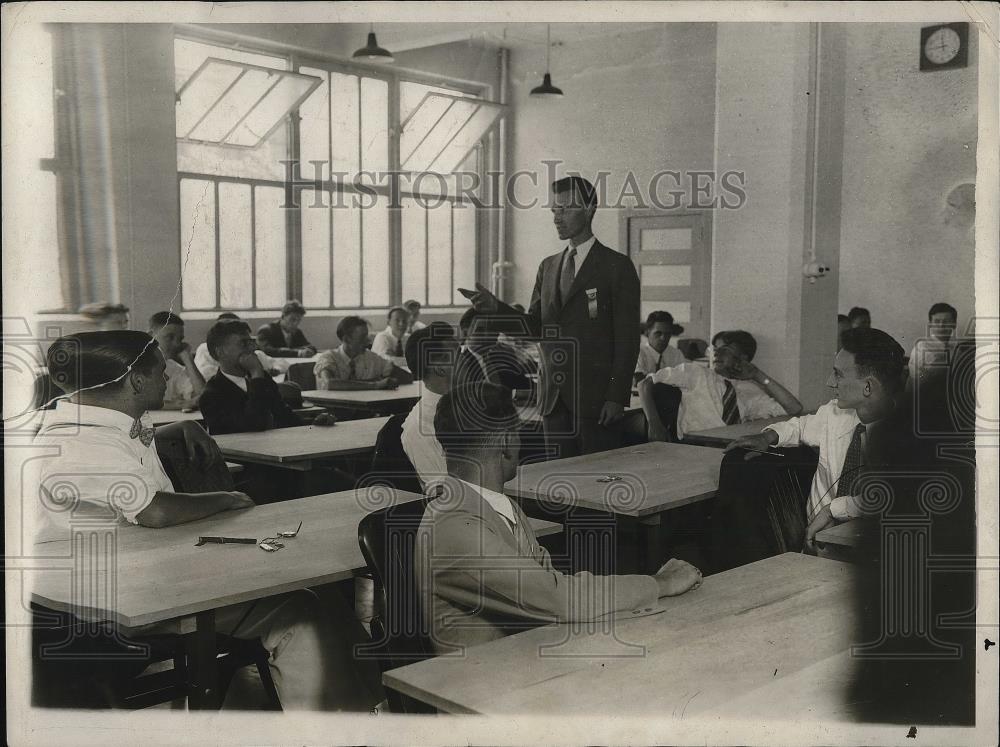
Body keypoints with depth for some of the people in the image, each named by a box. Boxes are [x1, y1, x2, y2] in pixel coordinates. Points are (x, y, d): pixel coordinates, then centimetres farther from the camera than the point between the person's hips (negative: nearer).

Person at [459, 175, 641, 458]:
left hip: (596, 398, -5)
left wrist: (616, 397, -13)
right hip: (554, 397, 5)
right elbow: (535, 327, 11)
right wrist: (495, 307, -6)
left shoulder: (617, 267, -3)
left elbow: (626, 339, -7)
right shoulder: (548, 266, 15)